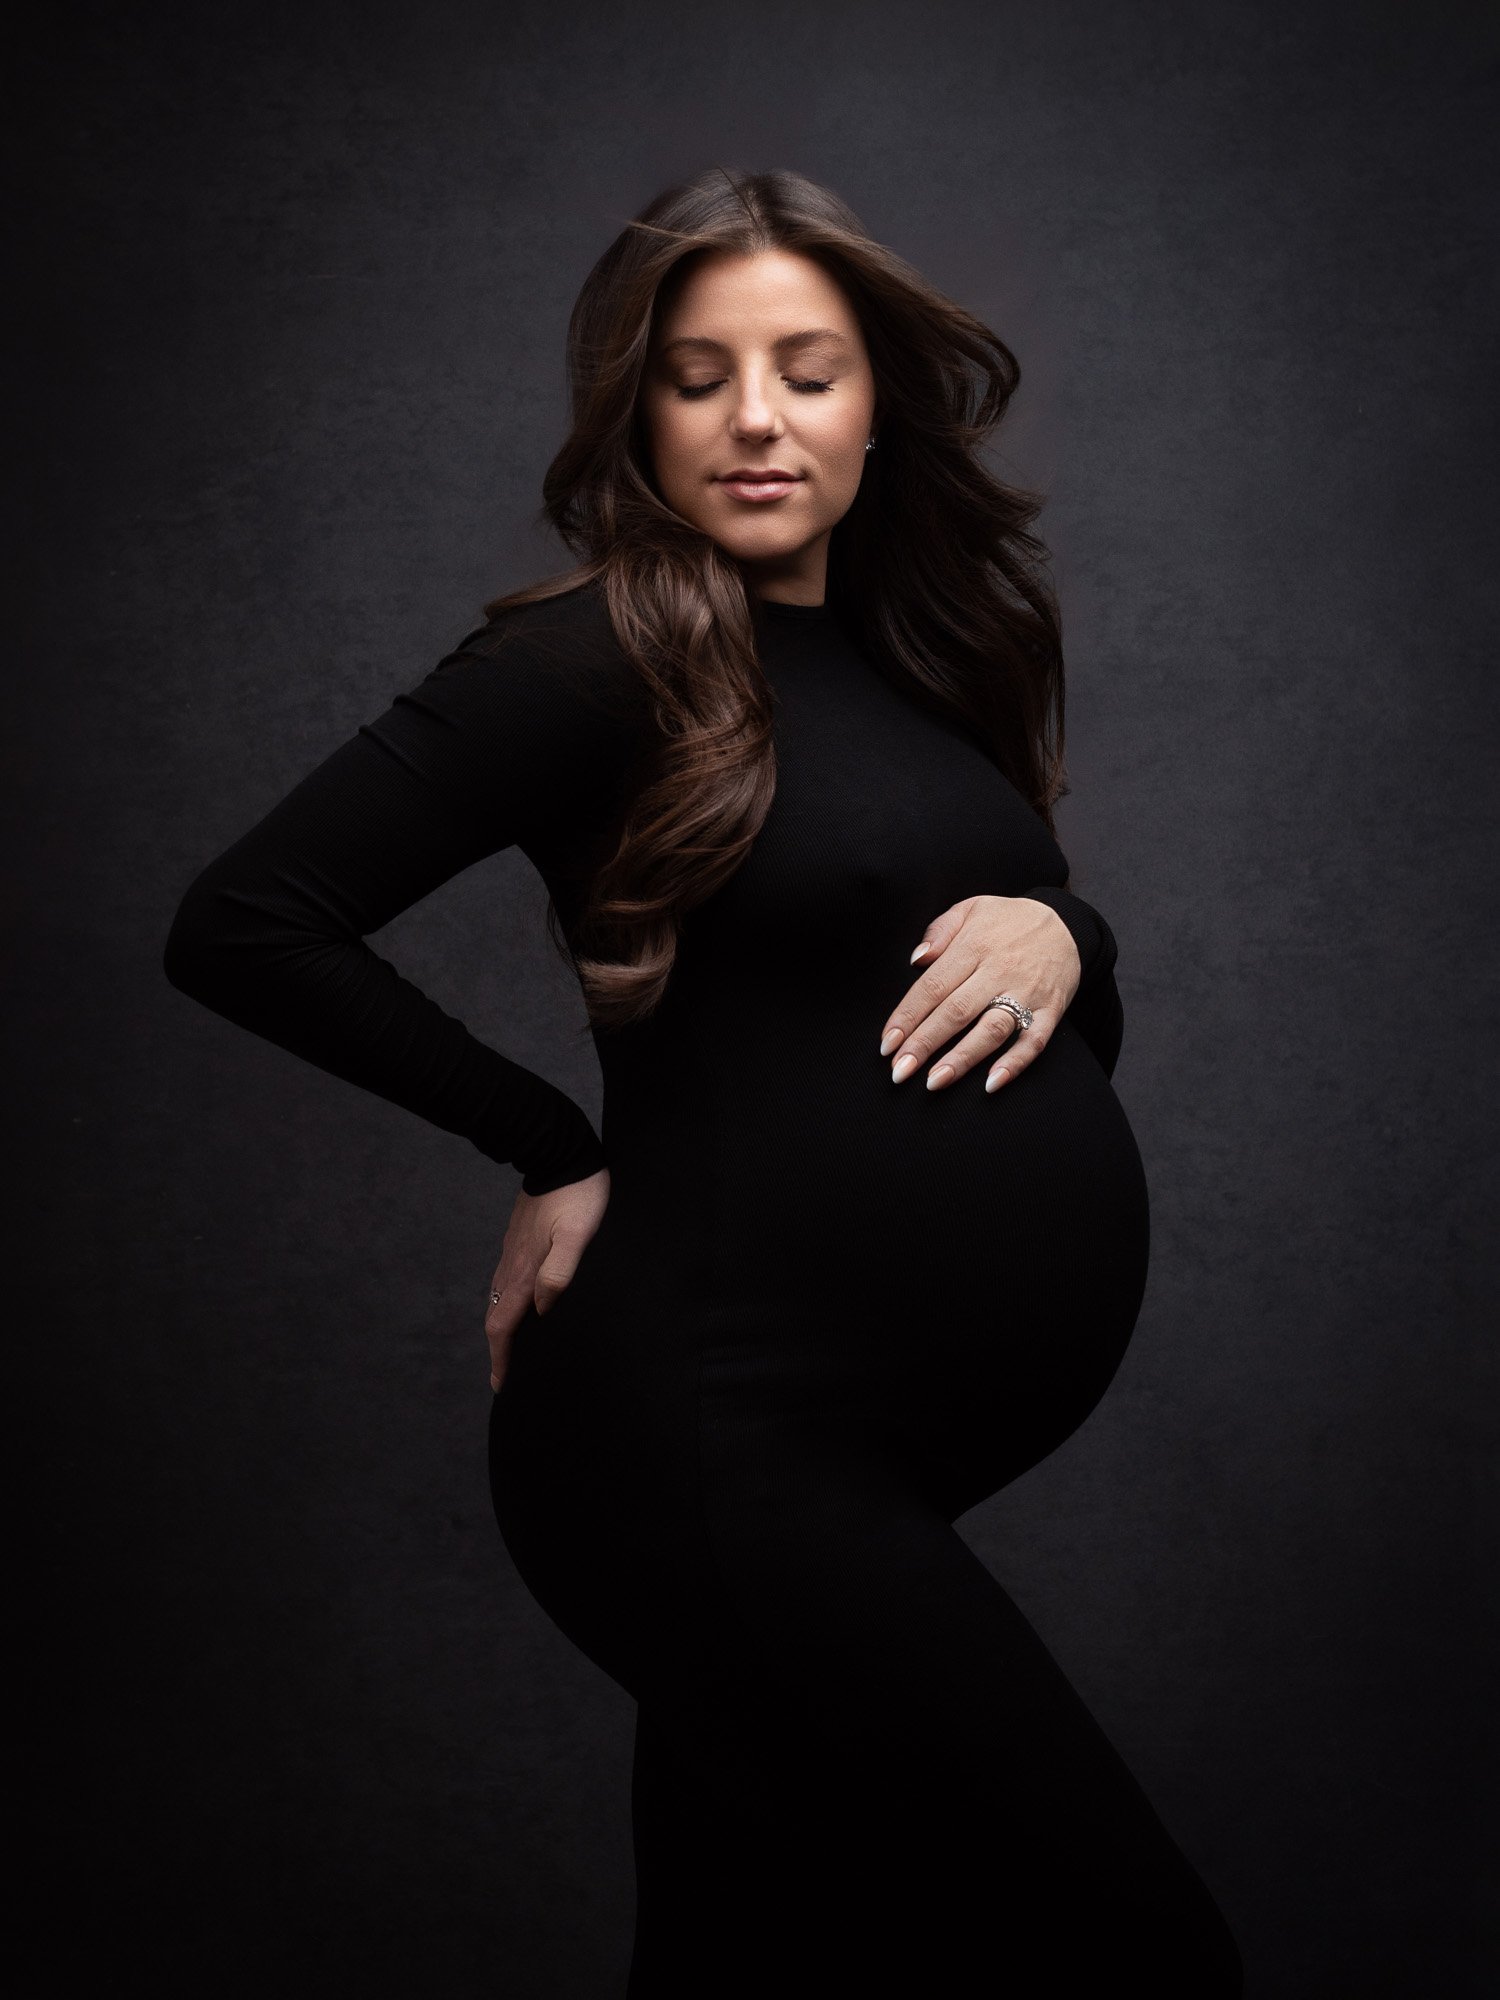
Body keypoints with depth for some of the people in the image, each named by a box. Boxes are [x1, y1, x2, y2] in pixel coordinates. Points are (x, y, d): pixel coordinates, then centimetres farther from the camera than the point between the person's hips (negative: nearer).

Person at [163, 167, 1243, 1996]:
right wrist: (560, 1154, -8)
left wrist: (1057, 932, -6)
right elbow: (245, 924, -13)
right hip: (728, 1427, -7)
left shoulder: (919, 658, 12)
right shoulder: (598, 660, -10)